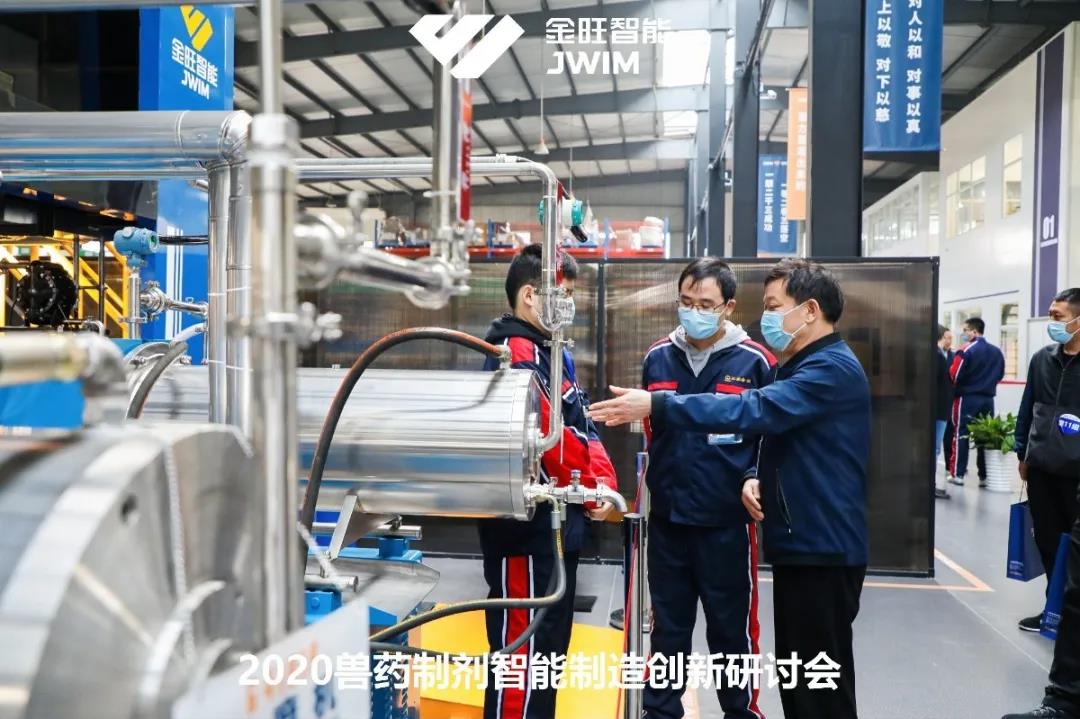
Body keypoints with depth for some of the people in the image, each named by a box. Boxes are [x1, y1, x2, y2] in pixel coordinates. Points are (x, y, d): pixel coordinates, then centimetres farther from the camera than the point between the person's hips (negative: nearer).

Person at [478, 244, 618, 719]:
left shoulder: (552, 352, 16)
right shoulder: (515, 353, -16)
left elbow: (581, 425, 14)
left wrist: (604, 480, -1)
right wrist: (591, 489, -9)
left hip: (558, 523, 10)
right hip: (528, 525, -10)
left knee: (550, 644, 19)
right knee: (523, 647, -1)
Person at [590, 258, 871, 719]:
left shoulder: (833, 369, -17)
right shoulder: (801, 367, 17)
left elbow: (755, 411, -29)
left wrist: (655, 406, -31)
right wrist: (759, 479, -2)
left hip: (824, 548, -10)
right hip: (799, 544, 10)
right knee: (796, 675, 19)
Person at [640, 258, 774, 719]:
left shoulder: (755, 361, -7)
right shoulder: (657, 358, 4)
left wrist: (756, 478, -14)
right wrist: (644, 486, 13)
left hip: (728, 520, -3)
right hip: (667, 517, 3)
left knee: (732, 627, 11)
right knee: (668, 628, 16)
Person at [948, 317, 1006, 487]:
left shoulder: (966, 350, -12)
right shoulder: (997, 352, 9)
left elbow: (953, 375, -13)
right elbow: (1000, 375, 16)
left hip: (967, 398, -5)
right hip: (988, 399, 5)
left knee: (961, 434, 2)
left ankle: (958, 474, 2)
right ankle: (985, 476, 11)